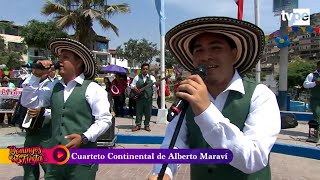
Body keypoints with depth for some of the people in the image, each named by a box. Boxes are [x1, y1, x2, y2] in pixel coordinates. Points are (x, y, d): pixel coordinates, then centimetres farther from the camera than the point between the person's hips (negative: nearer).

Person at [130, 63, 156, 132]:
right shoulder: (137, 77, 8)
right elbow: (132, 85, 10)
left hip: (148, 98, 0)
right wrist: (135, 89, -10)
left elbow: (154, 86, 2)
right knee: (138, 112, 4)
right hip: (139, 97, 0)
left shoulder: (151, 77, 8)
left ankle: (147, 125, 16)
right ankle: (138, 125, 14)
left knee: (148, 112, 4)